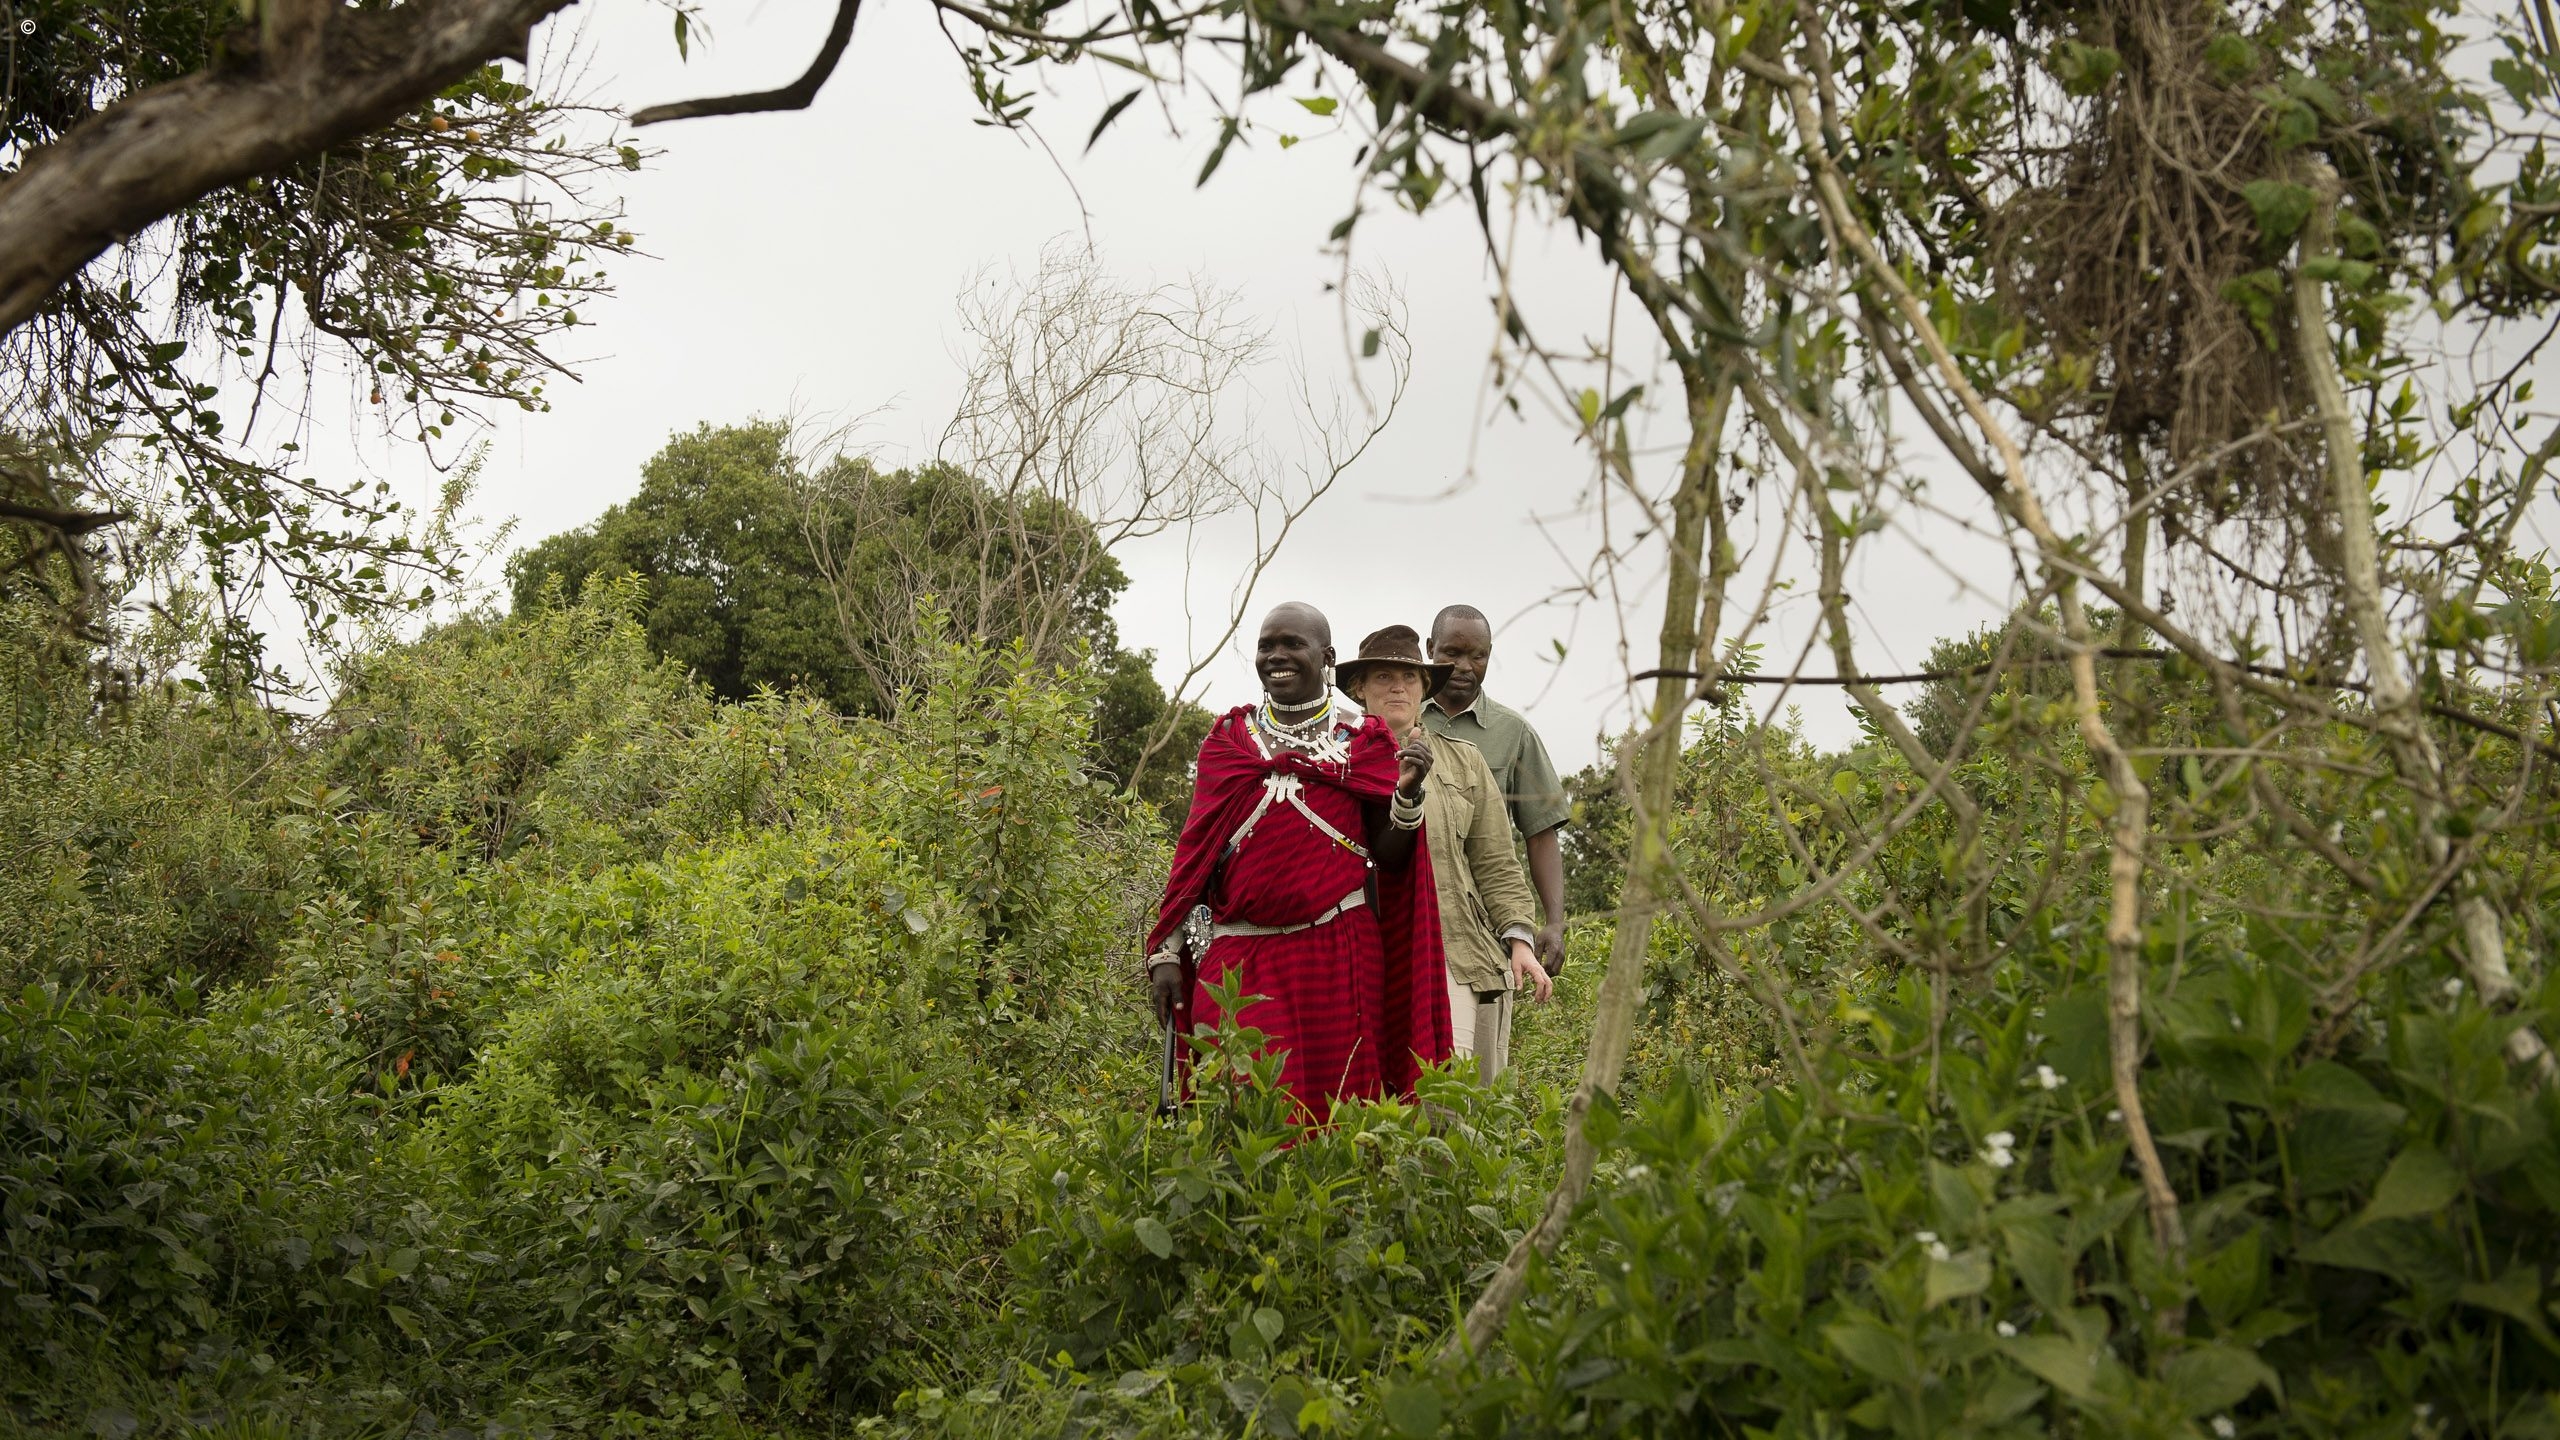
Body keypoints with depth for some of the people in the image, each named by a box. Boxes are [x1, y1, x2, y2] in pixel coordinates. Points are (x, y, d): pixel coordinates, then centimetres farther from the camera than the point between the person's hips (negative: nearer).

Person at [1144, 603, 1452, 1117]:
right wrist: (1166, 952, 5)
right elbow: (1196, 846, 11)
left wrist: (1408, 793, -14)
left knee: (1333, 1111, -2)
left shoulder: (1362, 741, 9)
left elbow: (1389, 856, 5)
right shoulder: (1229, 737, 12)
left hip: (1337, 953, -1)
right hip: (1240, 954, 1)